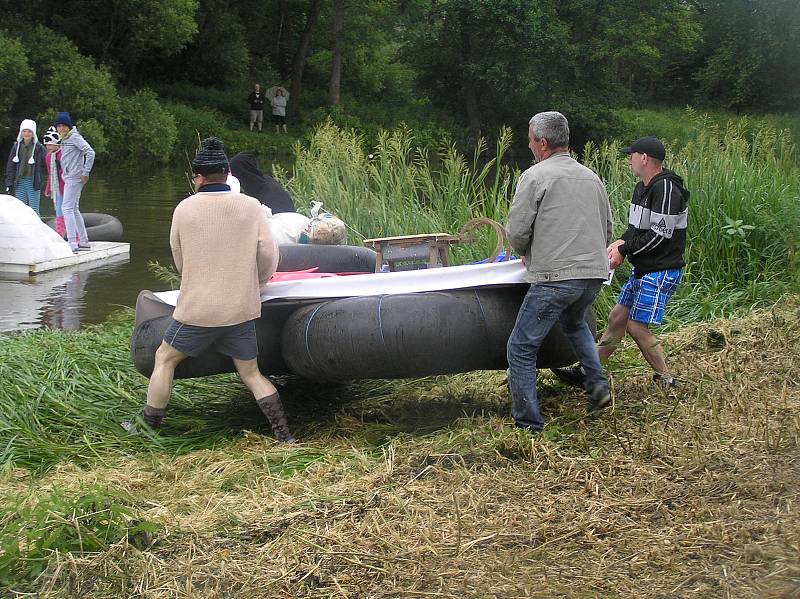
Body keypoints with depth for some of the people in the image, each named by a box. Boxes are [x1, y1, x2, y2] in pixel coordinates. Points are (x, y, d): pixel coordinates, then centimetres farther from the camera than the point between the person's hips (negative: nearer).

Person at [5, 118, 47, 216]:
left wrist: (40, 180, -13)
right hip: (19, 183, 4)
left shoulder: (39, 148, -2)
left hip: (33, 183, -3)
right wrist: (9, 183, 3)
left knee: (34, 210, -2)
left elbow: (44, 166, -2)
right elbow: (10, 165, 9)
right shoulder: (16, 147, 9)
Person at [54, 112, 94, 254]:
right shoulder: (64, 140, 16)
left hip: (75, 178, -10)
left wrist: (85, 172, -19)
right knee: (74, 210, 14)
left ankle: (72, 243, -17)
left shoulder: (75, 137, -12)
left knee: (67, 208, -14)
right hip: (68, 178, 10)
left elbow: (90, 153, -21)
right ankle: (84, 241, 20)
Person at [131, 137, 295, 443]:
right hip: (241, 310, 2)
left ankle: (149, 427, 24)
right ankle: (284, 435, 7)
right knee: (250, 372, 15)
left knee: (165, 359, 18)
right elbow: (268, 257, -1)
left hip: (197, 309, -2)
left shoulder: (184, 209, -5)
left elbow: (180, 261, 6)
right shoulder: (251, 206, -4)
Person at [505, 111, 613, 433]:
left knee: (522, 348, 3)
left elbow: (517, 232, -7)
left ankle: (528, 425, 3)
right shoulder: (591, 177, 14)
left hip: (554, 277, -7)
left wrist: (527, 254, 13)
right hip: (594, 273, 7)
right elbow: (607, 230, 20)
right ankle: (597, 382, 19)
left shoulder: (535, 176, -5)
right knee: (574, 322, 36)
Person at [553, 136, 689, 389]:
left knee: (637, 326, -8)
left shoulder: (666, 188, -18)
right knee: (617, 317, 12)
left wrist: (624, 251, -15)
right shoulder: (642, 187, 13)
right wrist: (622, 242, 0)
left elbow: (660, 234, -22)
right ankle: (586, 372, 19)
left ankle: (666, 381, 5)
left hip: (660, 272, -10)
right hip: (642, 269, 10)